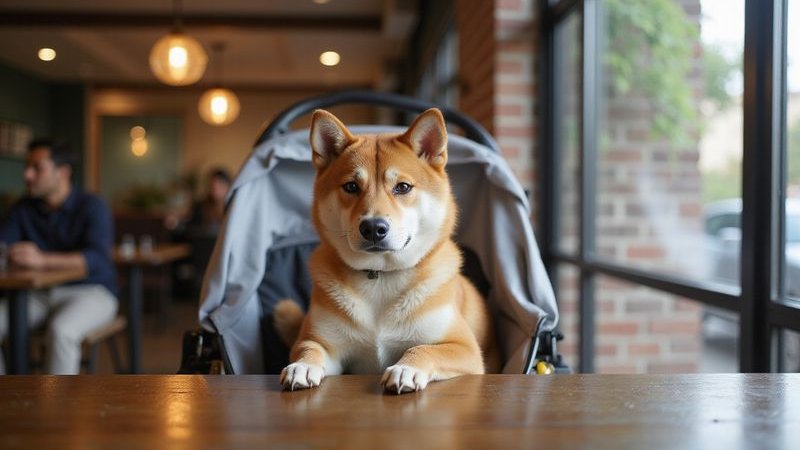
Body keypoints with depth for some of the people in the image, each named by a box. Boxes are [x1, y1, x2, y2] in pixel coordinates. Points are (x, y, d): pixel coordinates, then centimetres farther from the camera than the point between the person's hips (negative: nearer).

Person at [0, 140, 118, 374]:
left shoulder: (91, 206, -12)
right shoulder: (24, 209, 5)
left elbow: (98, 258, -27)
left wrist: (43, 260, -41)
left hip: (91, 291, -5)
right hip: (41, 294, 6)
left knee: (61, 330, -36)